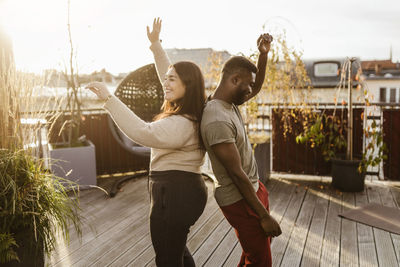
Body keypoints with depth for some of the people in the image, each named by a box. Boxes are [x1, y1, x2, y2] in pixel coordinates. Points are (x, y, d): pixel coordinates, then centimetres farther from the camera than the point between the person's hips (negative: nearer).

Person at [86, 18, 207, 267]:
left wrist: (109, 99, -38)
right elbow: (169, 77, 18)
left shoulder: (180, 124, -24)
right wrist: (156, 45, 19)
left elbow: (143, 132, -39)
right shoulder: (190, 114, 6)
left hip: (174, 194, -11)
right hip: (188, 189, 11)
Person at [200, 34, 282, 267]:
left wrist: (264, 54, 2)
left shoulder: (229, 103, 1)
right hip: (239, 200, -10)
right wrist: (264, 216, -19)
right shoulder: (217, 121, -28)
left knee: (261, 243, 25)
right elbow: (237, 174, -25)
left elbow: (257, 87, 19)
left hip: (254, 187, 10)